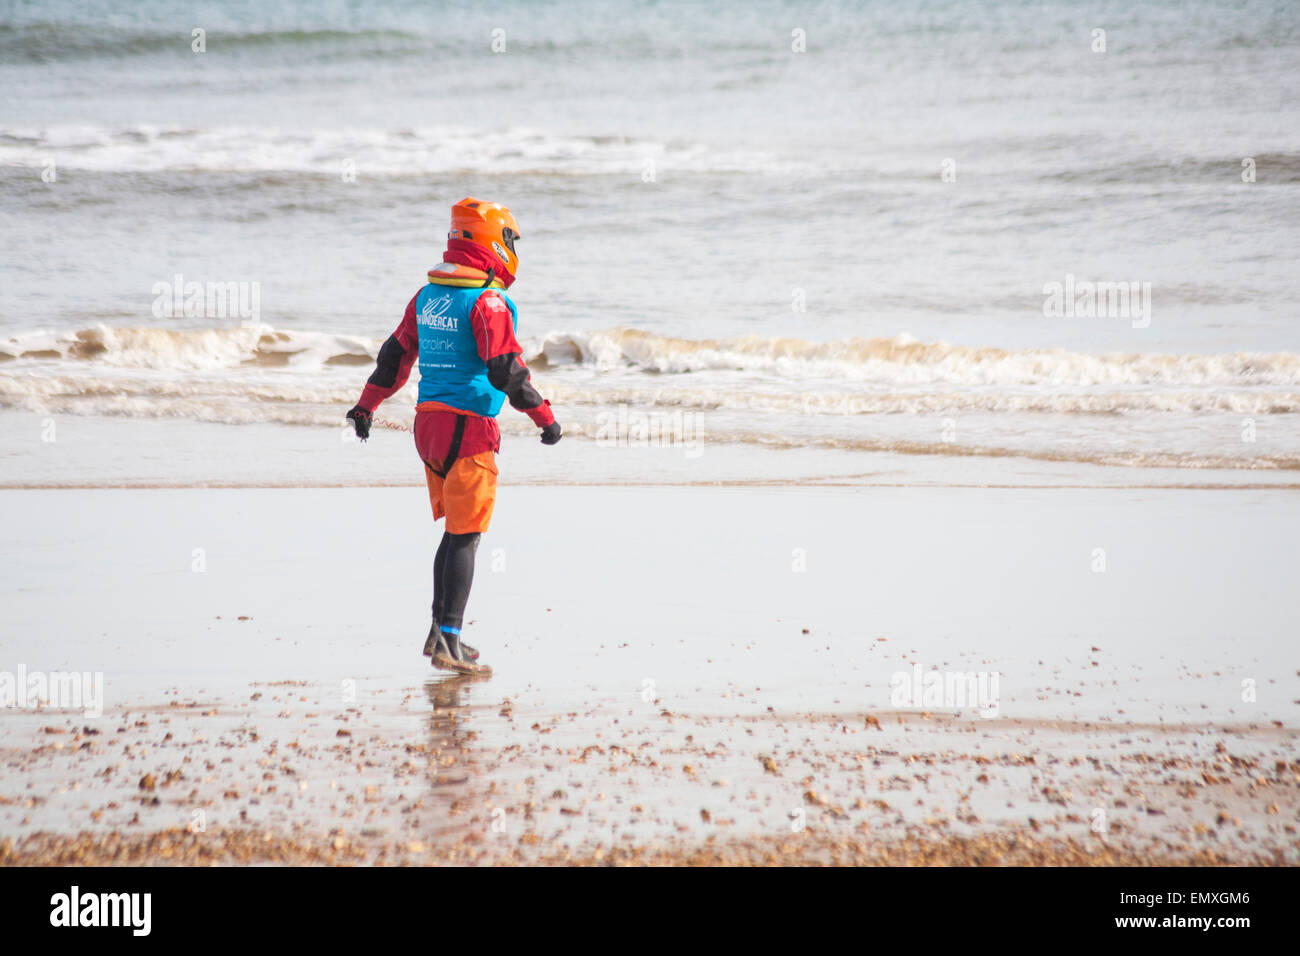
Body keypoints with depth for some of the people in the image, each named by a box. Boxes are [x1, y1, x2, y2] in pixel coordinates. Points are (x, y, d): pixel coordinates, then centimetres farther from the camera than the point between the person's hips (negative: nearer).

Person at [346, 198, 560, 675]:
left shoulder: (428, 295, 12)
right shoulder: (487, 301, -14)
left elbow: (396, 354, 22)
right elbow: (506, 369, -21)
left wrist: (366, 405, 32)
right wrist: (545, 418, -15)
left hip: (429, 422, 8)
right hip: (468, 426, -8)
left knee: (455, 531, 19)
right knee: (465, 538, -5)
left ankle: (440, 632, 21)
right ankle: (449, 644, -8)